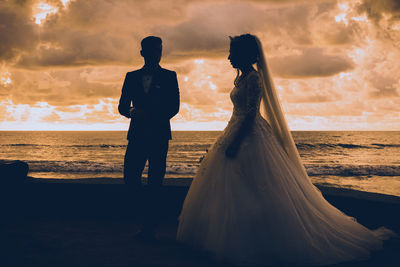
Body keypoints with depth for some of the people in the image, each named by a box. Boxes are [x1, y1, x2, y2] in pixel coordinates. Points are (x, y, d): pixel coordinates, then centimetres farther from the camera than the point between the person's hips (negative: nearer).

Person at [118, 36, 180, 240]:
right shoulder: (132, 77, 14)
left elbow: (174, 107, -1)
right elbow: (122, 106, 9)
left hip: (159, 135, -2)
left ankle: (149, 227, 5)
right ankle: (148, 209, 21)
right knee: (130, 177, -4)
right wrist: (132, 112, -14)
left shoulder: (169, 76, 7)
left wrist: (151, 117, -14)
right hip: (137, 135, 3)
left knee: (155, 182, -3)